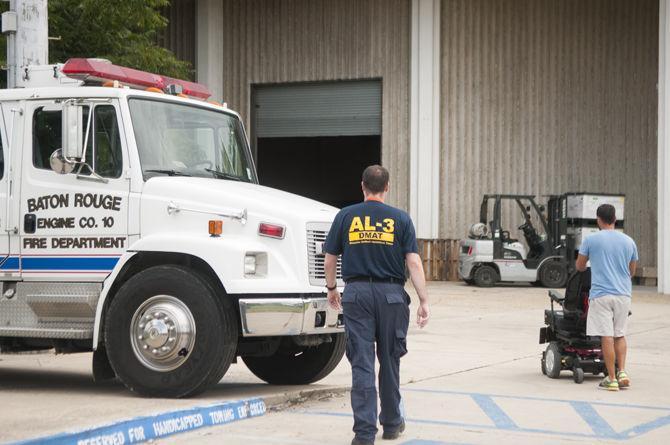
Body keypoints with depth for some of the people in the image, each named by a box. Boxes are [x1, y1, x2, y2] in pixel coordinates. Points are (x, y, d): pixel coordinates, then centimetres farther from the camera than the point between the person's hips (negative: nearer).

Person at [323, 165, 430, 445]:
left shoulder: (346, 216, 2)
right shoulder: (400, 219, 0)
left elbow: (330, 258, 7)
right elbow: (413, 262, -5)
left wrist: (331, 289, 23)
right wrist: (424, 301, -3)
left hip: (356, 294, 0)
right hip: (391, 294, 0)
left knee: (362, 364, 0)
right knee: (390, 360, 15)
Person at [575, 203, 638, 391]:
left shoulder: (591, 240, -3)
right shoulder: (628, 241, 8)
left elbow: (579, 266, 8)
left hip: (601, 294, -4)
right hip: (623, 294, 4)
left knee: (607, 337, -3)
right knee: (620, 335, 15)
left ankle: (611, 378, -2)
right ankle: (622, 371, 3)